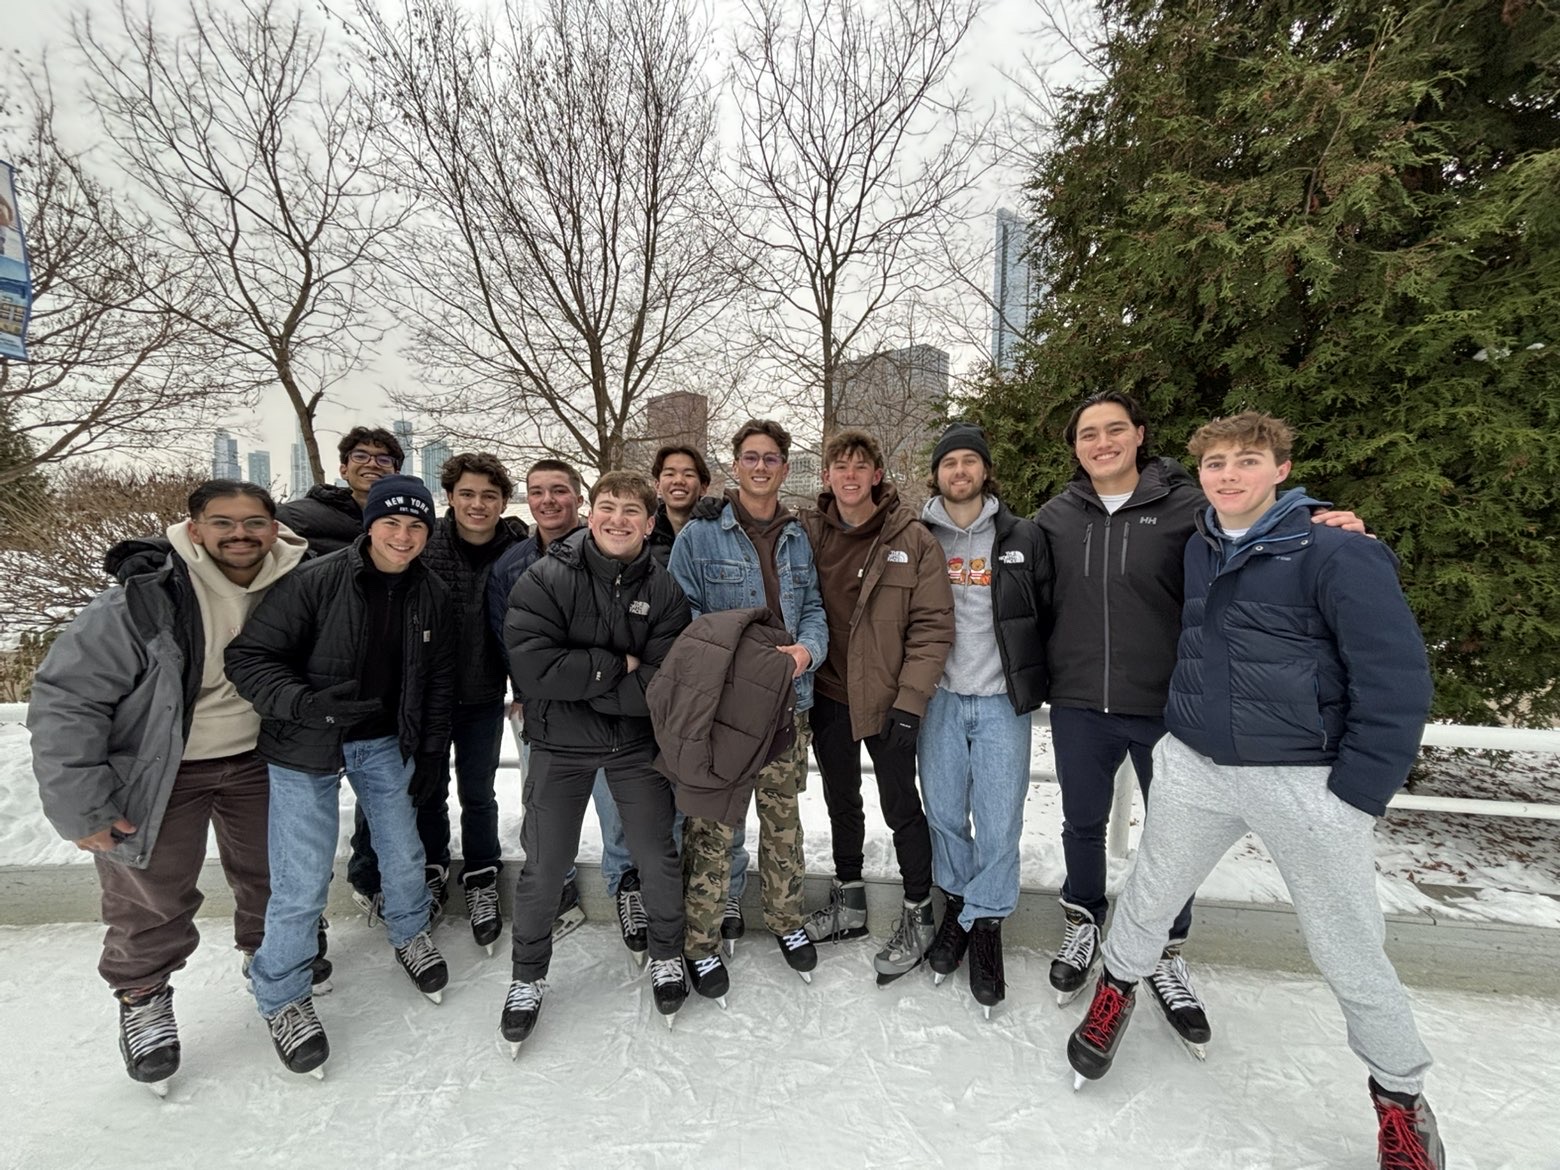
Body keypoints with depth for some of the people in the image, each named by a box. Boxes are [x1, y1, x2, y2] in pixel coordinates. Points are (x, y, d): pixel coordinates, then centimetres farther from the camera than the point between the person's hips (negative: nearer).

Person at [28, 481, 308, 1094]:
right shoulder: (144, 599, -26)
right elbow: (64, 698, -20)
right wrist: (80, 807, -19)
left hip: (256, 759, 4)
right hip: (160, 769, -4)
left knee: (271, 868, 18)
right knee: (152, 896, 6)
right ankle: (142, 996, 36)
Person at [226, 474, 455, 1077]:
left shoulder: (431, 594, -3)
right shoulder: (316, 581, -19)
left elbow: (439, 679, 7)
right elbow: (247, 656, -16)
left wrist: (432, 750, 7)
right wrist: (305, 703, -31)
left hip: (386, 744, 5)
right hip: (307, 750, -4)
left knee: (403, 853, 16)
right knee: (302, 881, 0)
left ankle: (410, 935, 46)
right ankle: (281, 996, 26)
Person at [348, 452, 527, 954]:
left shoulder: (519, 551, -10)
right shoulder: (424, 543, -12)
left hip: (483, 696, 0)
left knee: (477, 793, 12)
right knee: (429, 788, 17)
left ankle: (481, 882, 32)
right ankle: (432, 870, 41)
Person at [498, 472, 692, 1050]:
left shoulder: (663, 590, -8)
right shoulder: (545, 579, -12)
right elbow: (534, 667, -24)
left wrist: (579, 681, -20)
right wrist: (616, 665, -20)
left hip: (638, 742, 1)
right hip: (560, 744, -1)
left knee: (657, 857, 11)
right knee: (543, 867, 9)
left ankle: (667, 955, 39)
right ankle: (527, 975, 35)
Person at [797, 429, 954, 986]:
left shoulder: (912, 538, -10)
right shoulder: (808, 532, -2)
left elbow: (934, 624, -11)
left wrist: (910, 701, -15)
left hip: (888, 701, -3)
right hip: (829, 695, 4)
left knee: (901, 808, 6)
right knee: (841, 802, 19)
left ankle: (918, 915, 28)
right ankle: (848, 901, 39)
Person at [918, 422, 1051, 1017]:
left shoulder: (1022, 537, 1)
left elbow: (1048, 613, 4)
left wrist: (1039, 683, 1)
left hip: (1003, 700, -1)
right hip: (939, 697, 1)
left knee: (998, 820, 3)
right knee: (944, 812, 12)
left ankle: (985, 923, 22)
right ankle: (957, 904, 33)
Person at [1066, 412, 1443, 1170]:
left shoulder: (1337, 553, -14)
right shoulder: (1197, 548, 4)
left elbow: (1396, 681, -13)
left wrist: (1351, 798, -14)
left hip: (1305, 780, -4)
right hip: (1193, 766, 5)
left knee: (1349, 955, 8)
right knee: (1147, 900, 17)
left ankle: (1400, 1095, 35)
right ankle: (1115, 991, 43)